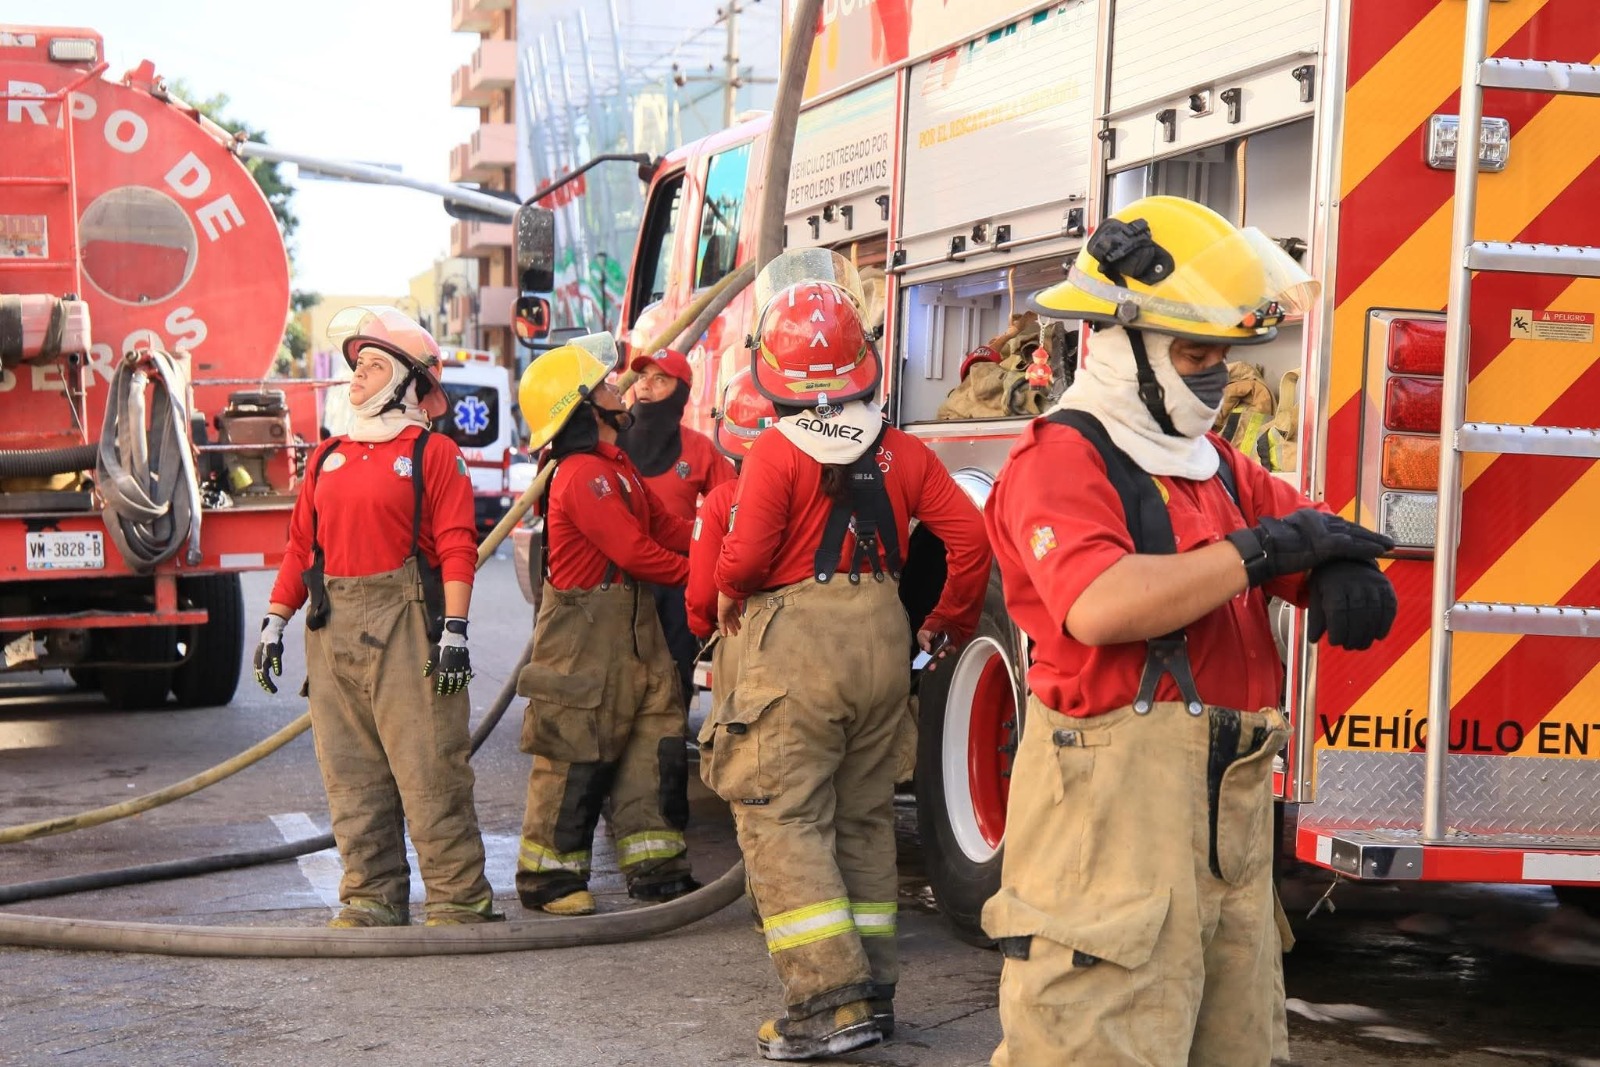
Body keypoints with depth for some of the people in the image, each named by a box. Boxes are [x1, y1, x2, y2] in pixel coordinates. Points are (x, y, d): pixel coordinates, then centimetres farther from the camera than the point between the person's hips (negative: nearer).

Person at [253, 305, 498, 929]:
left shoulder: (433, 454, 0)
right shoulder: (327, 458, 19)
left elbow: (456, 547, -7)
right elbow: (301, 545, 19)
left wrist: (454, 629, -15)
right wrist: (274, 621, 13)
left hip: (406, 630, -6)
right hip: (333, 630, 6)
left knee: (428, 770, -6)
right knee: (350, 775, 7)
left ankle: (458, 902, -1)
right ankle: (372, 900, 14)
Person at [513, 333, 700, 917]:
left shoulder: (620, 467, 16)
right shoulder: (583, 475, -18)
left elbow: (666, 527, 13)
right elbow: (634, 552, -21)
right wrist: (699, 576, -10)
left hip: (631, 629, 10)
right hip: (585, 635, -10)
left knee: (656, 743, 9)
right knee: (577, 758, -2)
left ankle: (656, 867, 16)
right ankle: (547, 876, 8)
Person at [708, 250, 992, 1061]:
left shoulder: (776, 454, -11)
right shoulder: (902, 453, 4)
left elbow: (745, 559, -16)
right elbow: (968, 537, 2)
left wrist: (729, 593, 7)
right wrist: (949, 622, 16)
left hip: (794, 644, -6)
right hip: (882, 641, 6)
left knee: (782, 819, -2)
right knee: (864, 818, 16)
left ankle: (831, 1001, -10)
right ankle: (873, 988, 21)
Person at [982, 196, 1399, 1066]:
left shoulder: (1222, 469, 19)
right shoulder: (1063, 460, -7)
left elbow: (1319, 544, 18)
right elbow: (1099, 606, -24)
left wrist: (1347, 578, -8)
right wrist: (1262, 550, -17)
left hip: (1231, 805, 8)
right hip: (1114, 806, -8)